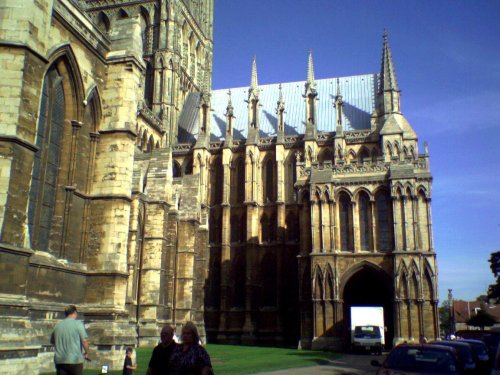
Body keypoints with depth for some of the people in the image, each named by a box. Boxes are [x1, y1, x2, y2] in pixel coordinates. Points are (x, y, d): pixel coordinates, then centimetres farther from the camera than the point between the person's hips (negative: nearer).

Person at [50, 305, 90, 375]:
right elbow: (84, 341, -11)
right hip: (75, 360, -4)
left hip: (59, 361, 4)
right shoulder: (78, 324, -7)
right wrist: (86, 353, 5)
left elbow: (52, 341, 20)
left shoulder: (57, 325, 7)